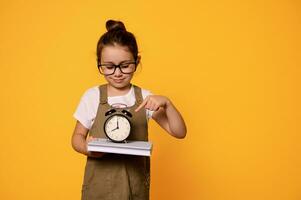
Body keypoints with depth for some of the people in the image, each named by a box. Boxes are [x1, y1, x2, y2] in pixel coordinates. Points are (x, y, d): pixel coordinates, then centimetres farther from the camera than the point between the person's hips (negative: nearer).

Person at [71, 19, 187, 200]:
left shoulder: (144, 98, -3)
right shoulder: (92, 96, -5)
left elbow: (179, 132, -4)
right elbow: (77, 137, 4)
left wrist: (166, 103, -19)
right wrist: (86, 148, -18)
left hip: (135, 184, 1)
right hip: (99, 184, -1)